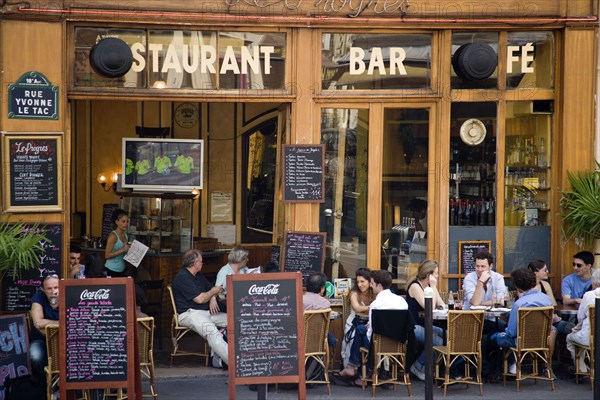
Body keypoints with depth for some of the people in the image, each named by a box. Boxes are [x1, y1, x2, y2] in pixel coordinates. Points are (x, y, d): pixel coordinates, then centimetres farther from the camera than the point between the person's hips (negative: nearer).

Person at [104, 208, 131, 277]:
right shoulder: (113, 236, -12)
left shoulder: (125, 235, 8)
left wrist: (129, 250, 2)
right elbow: (107, 255, -16)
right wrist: (122, 250, -22)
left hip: (122, 270, 7)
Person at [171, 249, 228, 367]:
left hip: (206, 312, 10)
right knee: (211, 331, -35)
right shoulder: (182, 277, -11)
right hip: (189, 314, -10)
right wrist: (213, 292, 2)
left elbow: (211, 288, 28)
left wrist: (213, 298, 4)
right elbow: (200, 299, -16)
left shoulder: (199, 275, 20)